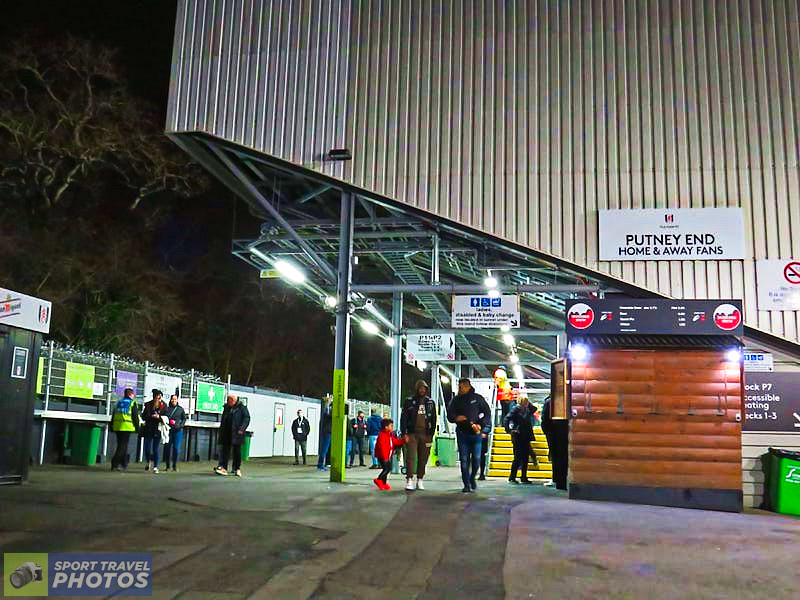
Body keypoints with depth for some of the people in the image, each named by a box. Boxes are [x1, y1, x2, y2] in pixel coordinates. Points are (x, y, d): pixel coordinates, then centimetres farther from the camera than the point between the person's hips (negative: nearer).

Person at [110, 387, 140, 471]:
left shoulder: (118, 402, 15)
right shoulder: (133, 403, -2)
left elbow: (113, 416, 17)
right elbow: (135, 417, -4)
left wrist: (112, 427, 22)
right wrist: (137, 427, 2)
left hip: (117, 427, 6)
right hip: (127, 427, -6)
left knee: (121, 445, 12)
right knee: (123, 446, -4)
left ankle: (124, 465, 15)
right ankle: (115, 463, -15)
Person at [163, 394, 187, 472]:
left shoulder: (180, 409, 8)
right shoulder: (167, 409, 8)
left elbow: (184, 418, 12)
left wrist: (180, 425, -3)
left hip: (178, 431, -1)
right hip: (168, 431, 1)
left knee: (176, 448, -6)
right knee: (167, 448, 1)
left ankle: (175, 465, 4)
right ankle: (167, 466, 11)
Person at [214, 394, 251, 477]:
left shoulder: (242, 407, -3)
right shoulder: (226, 407, 13)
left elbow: (247, 418, -7)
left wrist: (242, 429, -17)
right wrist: (221, 429, 15)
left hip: (236, 433, -4)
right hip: (226, 433, 4)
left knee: (237, 451, 3)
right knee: (225, 449, -2)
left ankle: (237, 469, 13)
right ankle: (223, 467, -5)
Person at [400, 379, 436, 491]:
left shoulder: (430, 402, 12)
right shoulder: (409, 401, 5)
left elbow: (433, 419, 13)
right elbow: (403, 418, 2)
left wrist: (432, 434, 4)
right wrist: (404, 433, -7)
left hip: (426, 434, 3)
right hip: (412, 434, -2)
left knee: (423, 458, 5)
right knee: (411, 457, -10)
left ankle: (420, 480, 15)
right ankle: (409, 480, -10)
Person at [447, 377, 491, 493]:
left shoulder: (477, 398, 5)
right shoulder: (456, 400, 9)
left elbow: (487, 413, 5)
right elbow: (450, 415, 7)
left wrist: (480, 425, -8)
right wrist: (456, 418, -15)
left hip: (476, 433, -1)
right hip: (462, 433, 1)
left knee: (476, 458, -2)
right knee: (464, 459, -1)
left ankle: (472, 478, 23)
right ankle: (466, 484, 6)